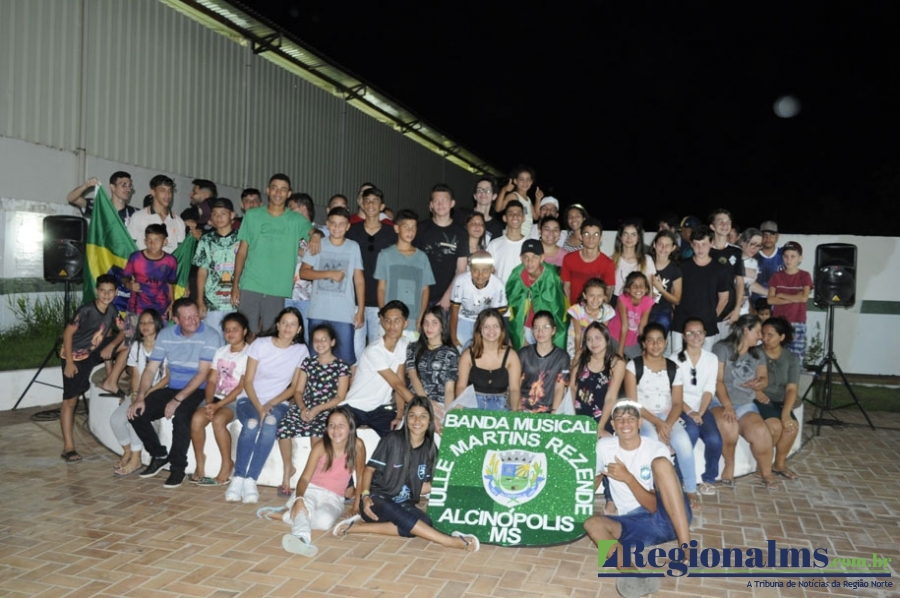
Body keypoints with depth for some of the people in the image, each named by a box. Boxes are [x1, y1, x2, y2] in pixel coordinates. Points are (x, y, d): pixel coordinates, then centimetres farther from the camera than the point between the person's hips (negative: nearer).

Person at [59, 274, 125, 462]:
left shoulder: (112, 312, -4)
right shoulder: (86, 310, -22)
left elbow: (124, 331, 2)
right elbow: (67, 333, -19)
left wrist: (111, 346, -16)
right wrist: (69, 362, -21)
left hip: (93, 355, 6)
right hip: (75, 357, -6)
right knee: (70, 400, -7)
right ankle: (68, 448, -6)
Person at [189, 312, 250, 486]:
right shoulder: (221, 351, 14)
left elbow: (242, 387, -12)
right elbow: (212, 381, 9)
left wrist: (218, 405, -18)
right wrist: (209, 402, -9)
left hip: (237, 400, -5)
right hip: (217, 398, 5)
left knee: (218, 420, -31)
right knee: (196, 419, -22)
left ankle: (227, 465, -14)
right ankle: (199, 461, -2)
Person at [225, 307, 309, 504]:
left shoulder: (301, 351, 1)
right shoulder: (260, 344, -3)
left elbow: (294, 386, 2)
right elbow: (248, 381, -4)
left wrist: (271, 403, -12)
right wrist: (258, 407, -18)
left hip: (278, 403, 1)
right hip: (250, 399, -1)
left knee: (270, 423, -35)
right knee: (251, 423, -35)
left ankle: (251, 480, -31)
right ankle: (237, 479, -27)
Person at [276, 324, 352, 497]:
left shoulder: (342, 366, 1)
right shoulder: (308, 362, 12)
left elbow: (340, 397, -4)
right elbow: (298, 390, 10)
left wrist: (316, 410, -15)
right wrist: (302, 408, -10)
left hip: (327, 411, -3)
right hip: (304, 407, 3)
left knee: (316, 433, -33)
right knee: (283, 428, -24)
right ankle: (288, 469, -3)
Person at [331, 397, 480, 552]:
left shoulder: (430, 449, 4)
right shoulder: (392, 440, -8)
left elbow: (426, 485, 9)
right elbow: (370, 469, -5)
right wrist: (365, 496, -19)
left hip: (404, 504, 4)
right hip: (378, 499, -4)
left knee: (425, 522, -27)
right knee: (395, 512, -37)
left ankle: (361, 526, -20)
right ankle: (450, 541, -32)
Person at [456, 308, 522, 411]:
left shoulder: (511, 355, 0)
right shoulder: (468, 355, 0)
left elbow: (514, 389, -3)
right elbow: (461, 386, -1)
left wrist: (514, 411, -21)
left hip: (500, 407, 0)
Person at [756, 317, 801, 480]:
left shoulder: (791, 358, 3)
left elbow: (791, 389, -6)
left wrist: (786, 413, -20)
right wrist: (755, 391, -23)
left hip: (780, 402, 3)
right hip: (758, 400, -3)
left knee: (791, 426, -24)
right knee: (775, 425, -28)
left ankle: (779, 464, 0)